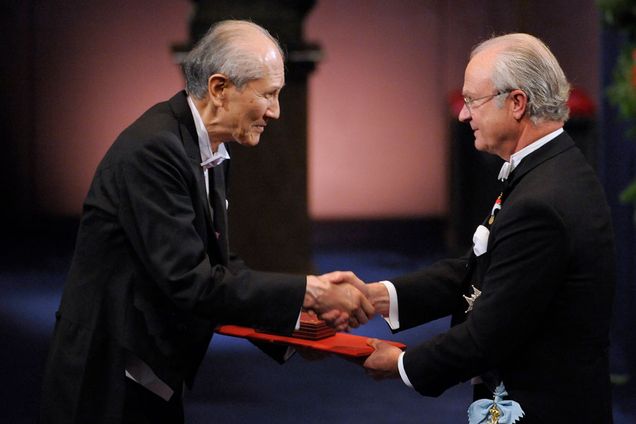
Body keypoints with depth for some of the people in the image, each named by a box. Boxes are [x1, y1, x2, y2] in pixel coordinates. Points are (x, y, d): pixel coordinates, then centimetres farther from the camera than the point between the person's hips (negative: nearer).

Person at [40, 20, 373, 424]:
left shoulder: (208, 151, 6)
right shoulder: (152, 150, -22)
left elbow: (215, 265, 9)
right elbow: (189, 281, -26)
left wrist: (308, 301, -3)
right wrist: (309, 292, -21)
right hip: (110, 384, -9)